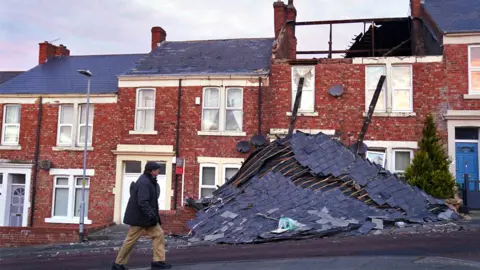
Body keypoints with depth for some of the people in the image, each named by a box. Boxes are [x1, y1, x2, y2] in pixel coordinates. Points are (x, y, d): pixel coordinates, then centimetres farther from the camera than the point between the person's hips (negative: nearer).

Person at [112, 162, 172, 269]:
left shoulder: (148, 181, 11)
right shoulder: (144, 182, -22)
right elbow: (142, 202, -29)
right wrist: (152, 215, -28)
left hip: (147, 216, 10)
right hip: (140, 217, -10)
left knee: (158, 234, 5)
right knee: (131, 240, 1)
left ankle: (158, 261, 7)